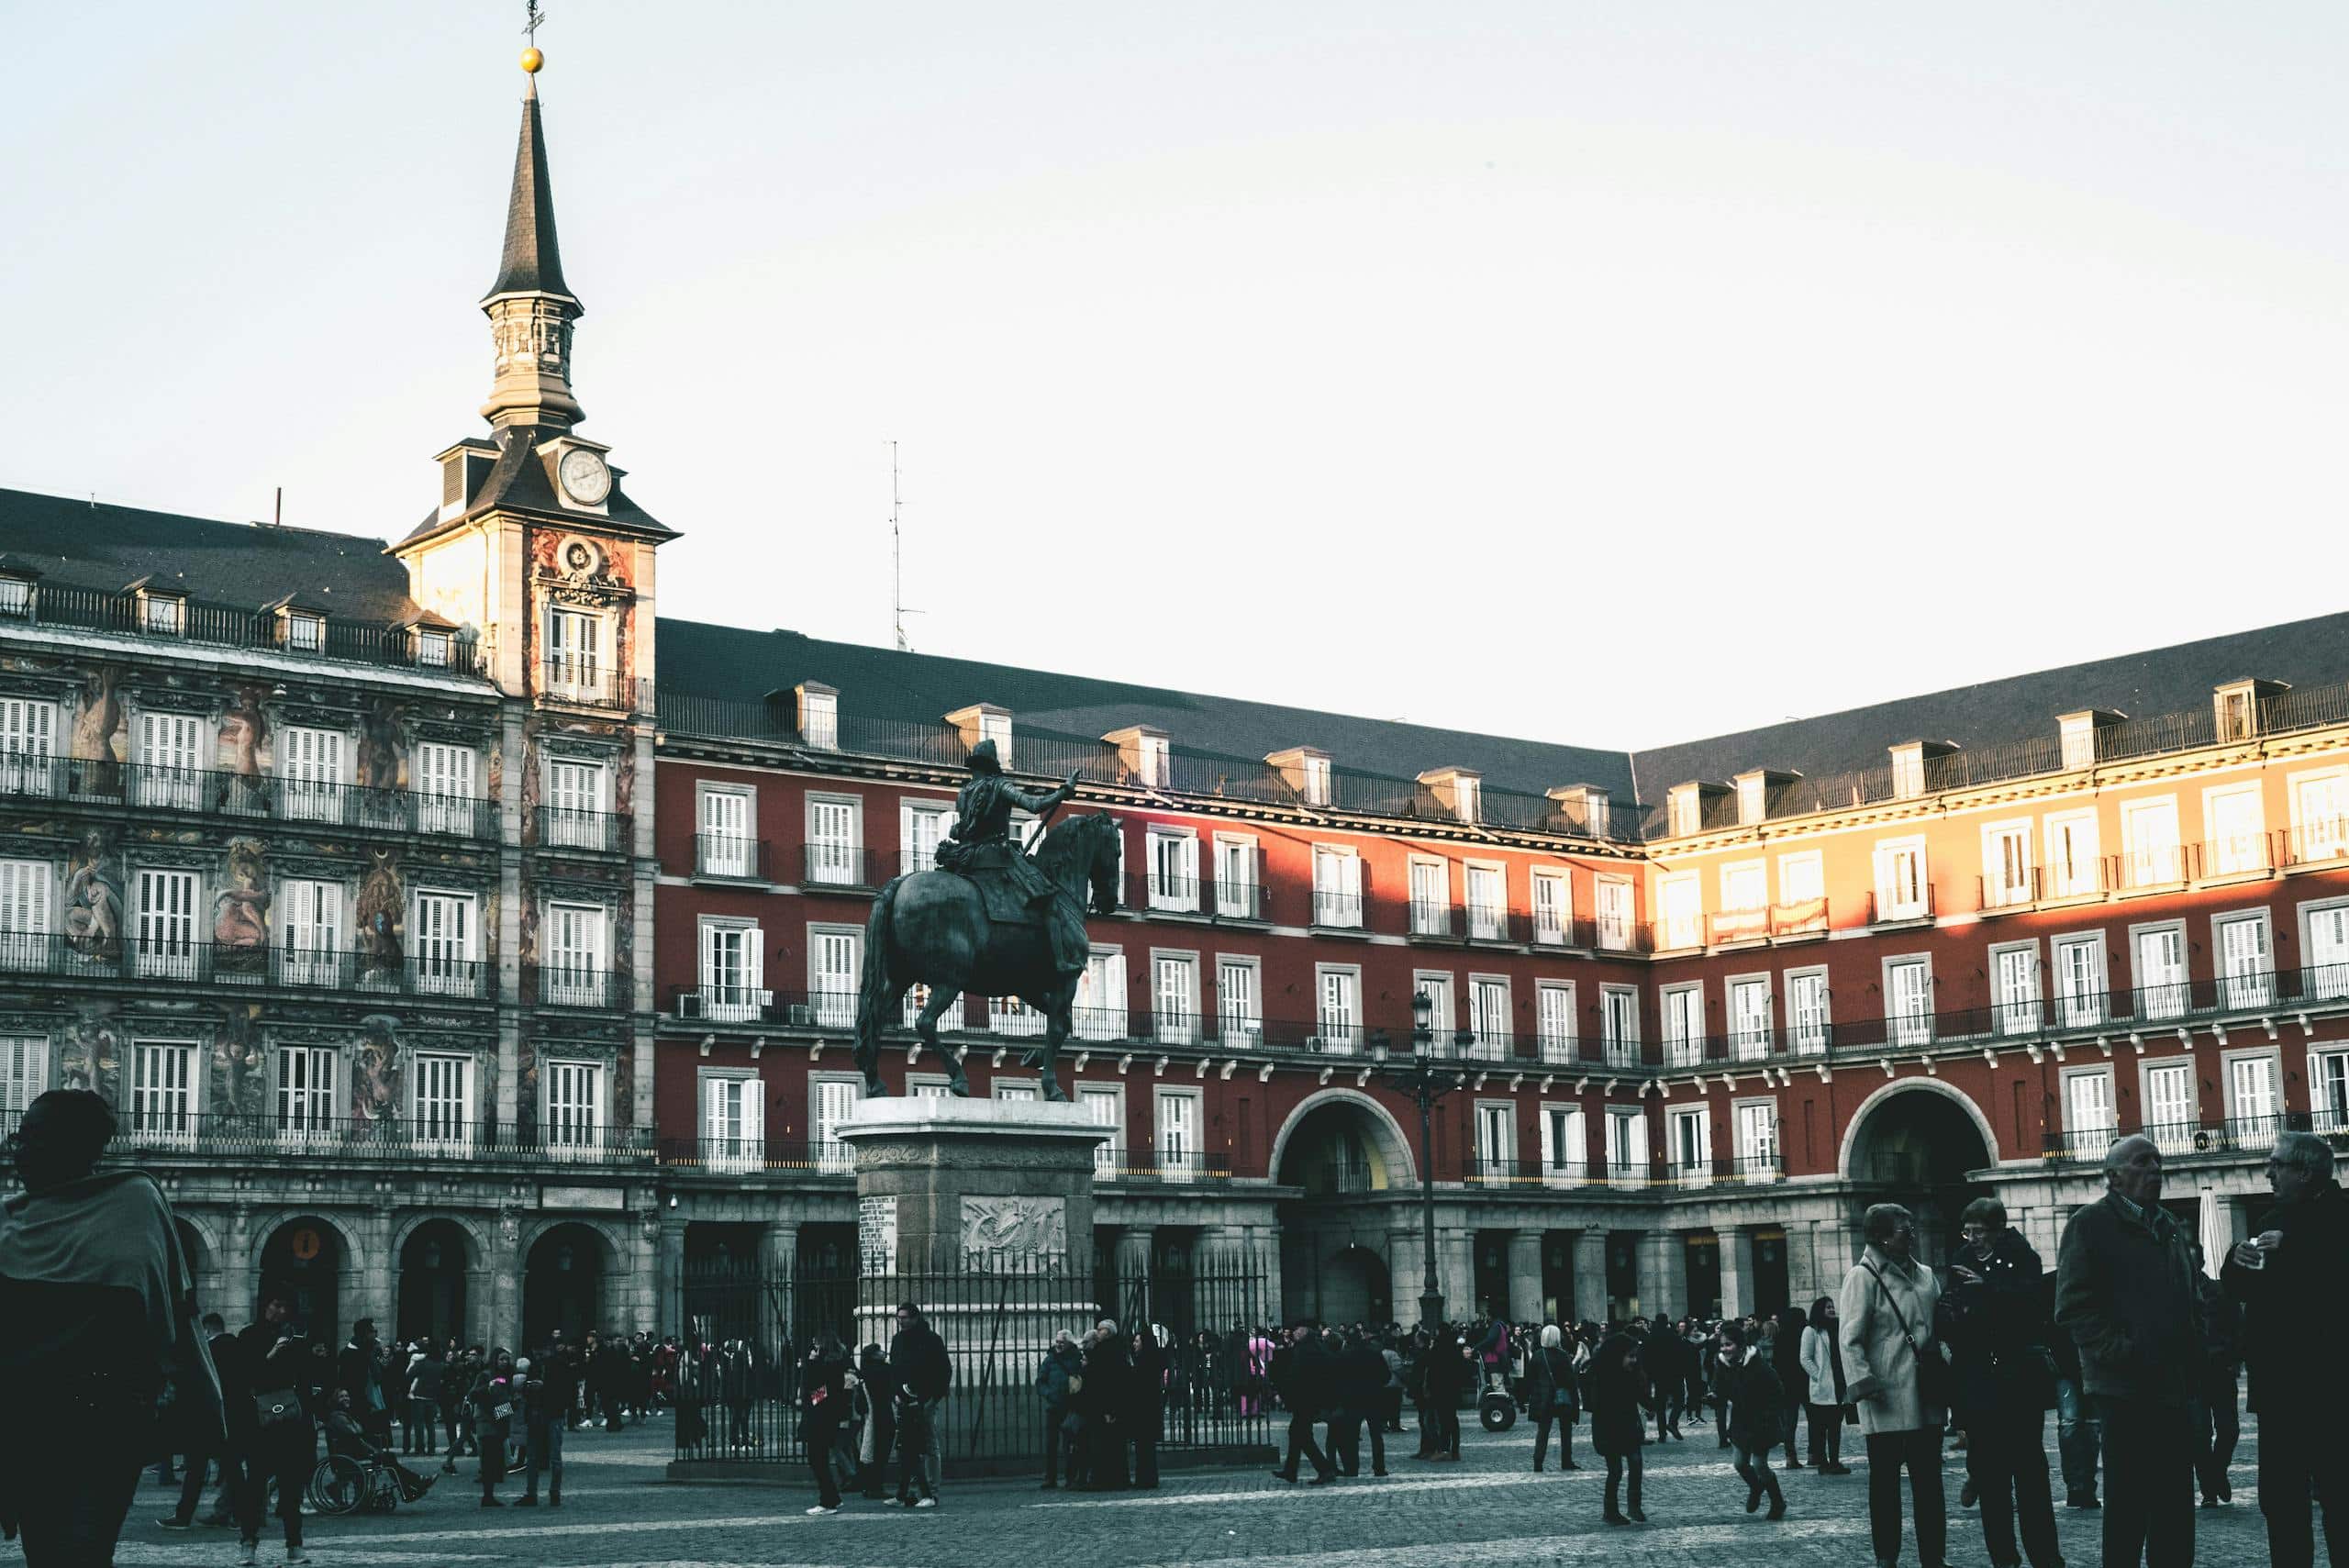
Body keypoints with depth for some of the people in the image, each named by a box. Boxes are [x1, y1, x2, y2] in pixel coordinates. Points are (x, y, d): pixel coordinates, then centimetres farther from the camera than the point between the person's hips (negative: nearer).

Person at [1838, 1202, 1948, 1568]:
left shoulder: (1925, 1276, 14)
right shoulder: (1864, 1277, -7)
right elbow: (1850, 1338, -12)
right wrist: (1862, 1382, -22)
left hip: (1926, 1397, 6)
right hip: (1886, 1400, -6)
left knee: (1929, 1479, 9)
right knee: (1885, 1479, 1)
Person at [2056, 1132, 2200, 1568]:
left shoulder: (2169, 1227, 20)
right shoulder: (2092, 1224, -3)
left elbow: (2191, 1301, 26)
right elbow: (2075, 1306, -10)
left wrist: (2194, 1353, 11)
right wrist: (2118, 1352, -18)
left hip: (2174, 1387, 7)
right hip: (2126, 1387, -7)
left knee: (2176, 1505, 9)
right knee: (2128, 1503, -4)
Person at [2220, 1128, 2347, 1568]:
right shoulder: (2273, 1221, 16)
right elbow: (2237, 1289, 20)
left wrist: (2290, 1250, -22)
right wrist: (2237, 1262, 0)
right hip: (2276, 1380, 7)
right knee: (2280, 1497, 8)